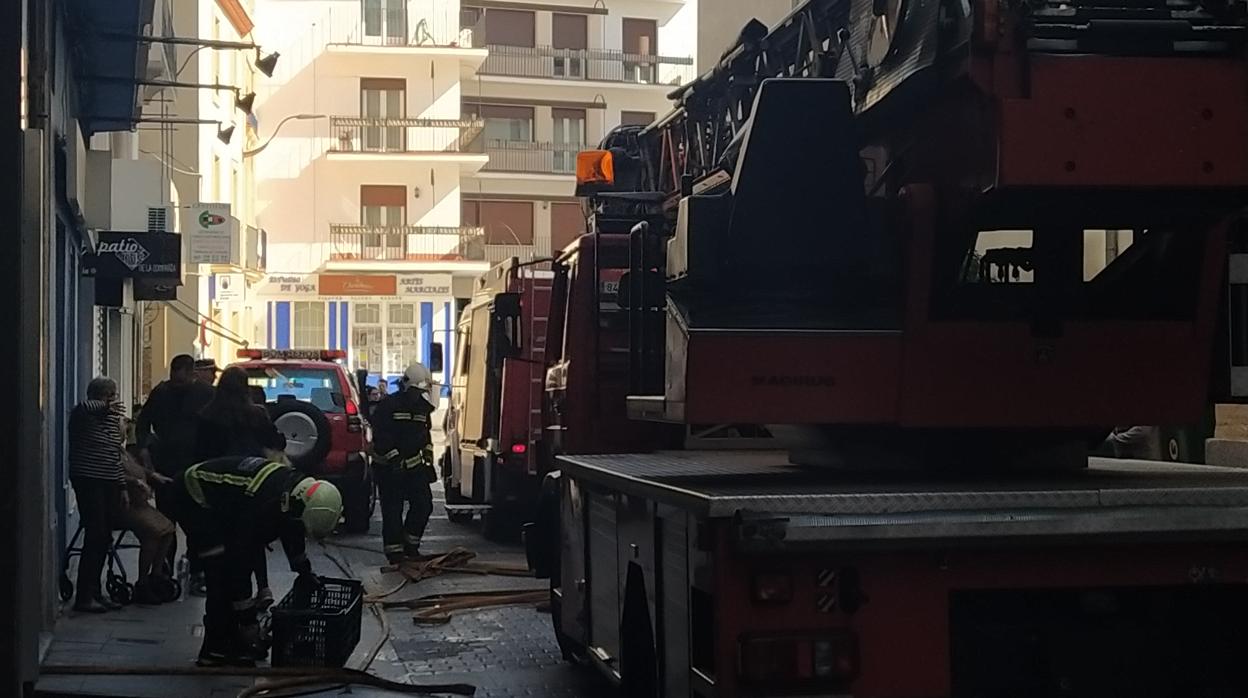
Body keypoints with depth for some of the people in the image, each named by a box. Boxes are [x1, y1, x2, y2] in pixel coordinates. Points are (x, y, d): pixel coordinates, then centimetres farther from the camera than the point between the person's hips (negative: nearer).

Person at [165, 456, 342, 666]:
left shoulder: (296, 484, -10)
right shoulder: (264, 505, -35)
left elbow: (291, 531, 12)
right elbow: (240, 560, -30)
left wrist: (306, 573, 20)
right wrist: (248, 619, -23)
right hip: (192, 499, -9)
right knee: (224, 571, -13)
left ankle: (230, 639, 15)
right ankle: (215, 650, -6)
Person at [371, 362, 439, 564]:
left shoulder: (421, 407, 14)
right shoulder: (389, 406, -10)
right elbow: (380, 438, -14)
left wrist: (428, 459, 15)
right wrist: (395, 459, -19)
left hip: (415, 467, 7)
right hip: (390, 469, -7)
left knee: (423, 505, 0)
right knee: (392, 511, -3)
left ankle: (410, 546, 14)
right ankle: (394, 553, 2)